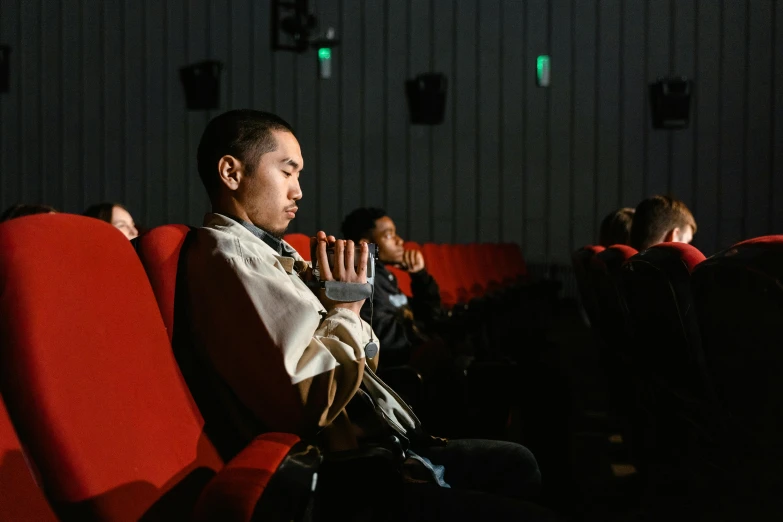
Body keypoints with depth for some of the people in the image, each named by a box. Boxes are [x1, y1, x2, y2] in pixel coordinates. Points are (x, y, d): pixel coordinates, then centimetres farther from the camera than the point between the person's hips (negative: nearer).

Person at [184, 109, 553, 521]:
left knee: (518, 464, 24)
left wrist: (339, 303, 2)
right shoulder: (227, 254, -15)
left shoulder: (268, 251, 16)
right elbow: (311, 401, -25)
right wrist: (346, 310, -8)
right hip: (350, 481, -10)